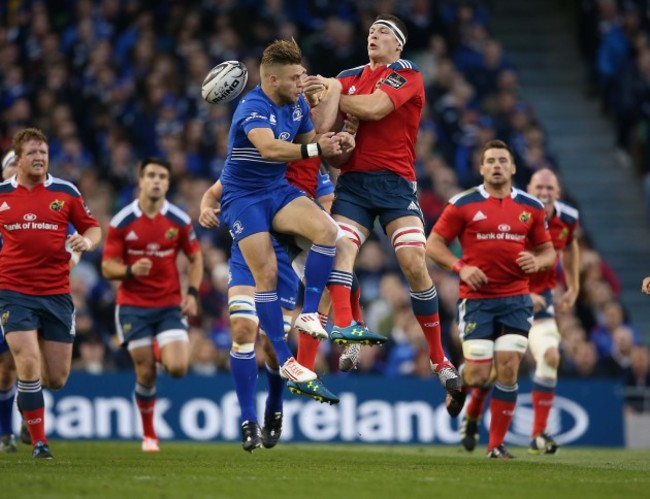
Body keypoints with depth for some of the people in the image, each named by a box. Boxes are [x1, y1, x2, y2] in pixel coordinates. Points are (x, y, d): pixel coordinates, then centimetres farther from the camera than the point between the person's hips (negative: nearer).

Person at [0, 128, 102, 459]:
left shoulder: (65, 193, 3)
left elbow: (92, 228, 9)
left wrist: (88, 241, -13)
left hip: (56, 292, 2)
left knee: (56, 379, 3)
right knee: (28, 365, -16)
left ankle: (28, 386, 39)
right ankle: (39, 441, -4)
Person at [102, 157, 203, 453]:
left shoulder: (179, 220, -1)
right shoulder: (121, 222, -5)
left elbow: (195, 259, 10)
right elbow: (107, 267, -3)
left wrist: (192, 293, -4)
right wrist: (130, 270, -24)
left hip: (170, 305, 1)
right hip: (133, 306, -1)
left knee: (178, 368, -15)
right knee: (145, 373, -4)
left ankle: (163, 353, 24)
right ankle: (148, 434, 17)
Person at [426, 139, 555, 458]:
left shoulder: (531, 207, 8)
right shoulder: (463, 204, 0)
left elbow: (548, 251, 15)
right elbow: (433, 244, 3)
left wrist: (537, 262, -8)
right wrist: (460, 267, -13)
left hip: (516, 300, 2)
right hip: (477, 299, -2)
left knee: (508, 370, -8)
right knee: (478, 376, -7)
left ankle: (497, 444, 4)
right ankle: (457, 382, 32)